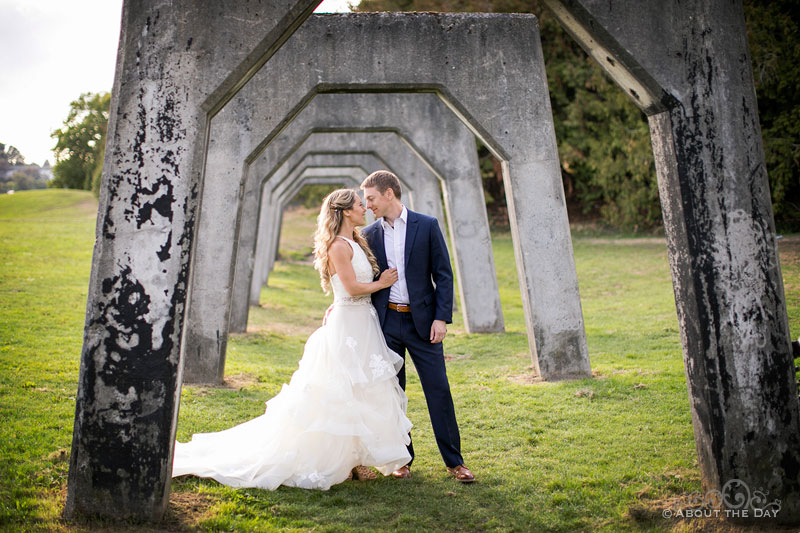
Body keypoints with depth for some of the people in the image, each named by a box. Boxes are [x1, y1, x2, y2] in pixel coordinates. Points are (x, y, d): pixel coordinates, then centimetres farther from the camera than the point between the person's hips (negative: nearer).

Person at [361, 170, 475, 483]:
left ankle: (454, 460, 13)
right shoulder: (370, 234, 7)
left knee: (439, 390, 0)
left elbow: (443, 275, -3)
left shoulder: (426, 226, -2)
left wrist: (442, 317, -10)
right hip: (386, 322, 3)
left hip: (422, 321, -3)